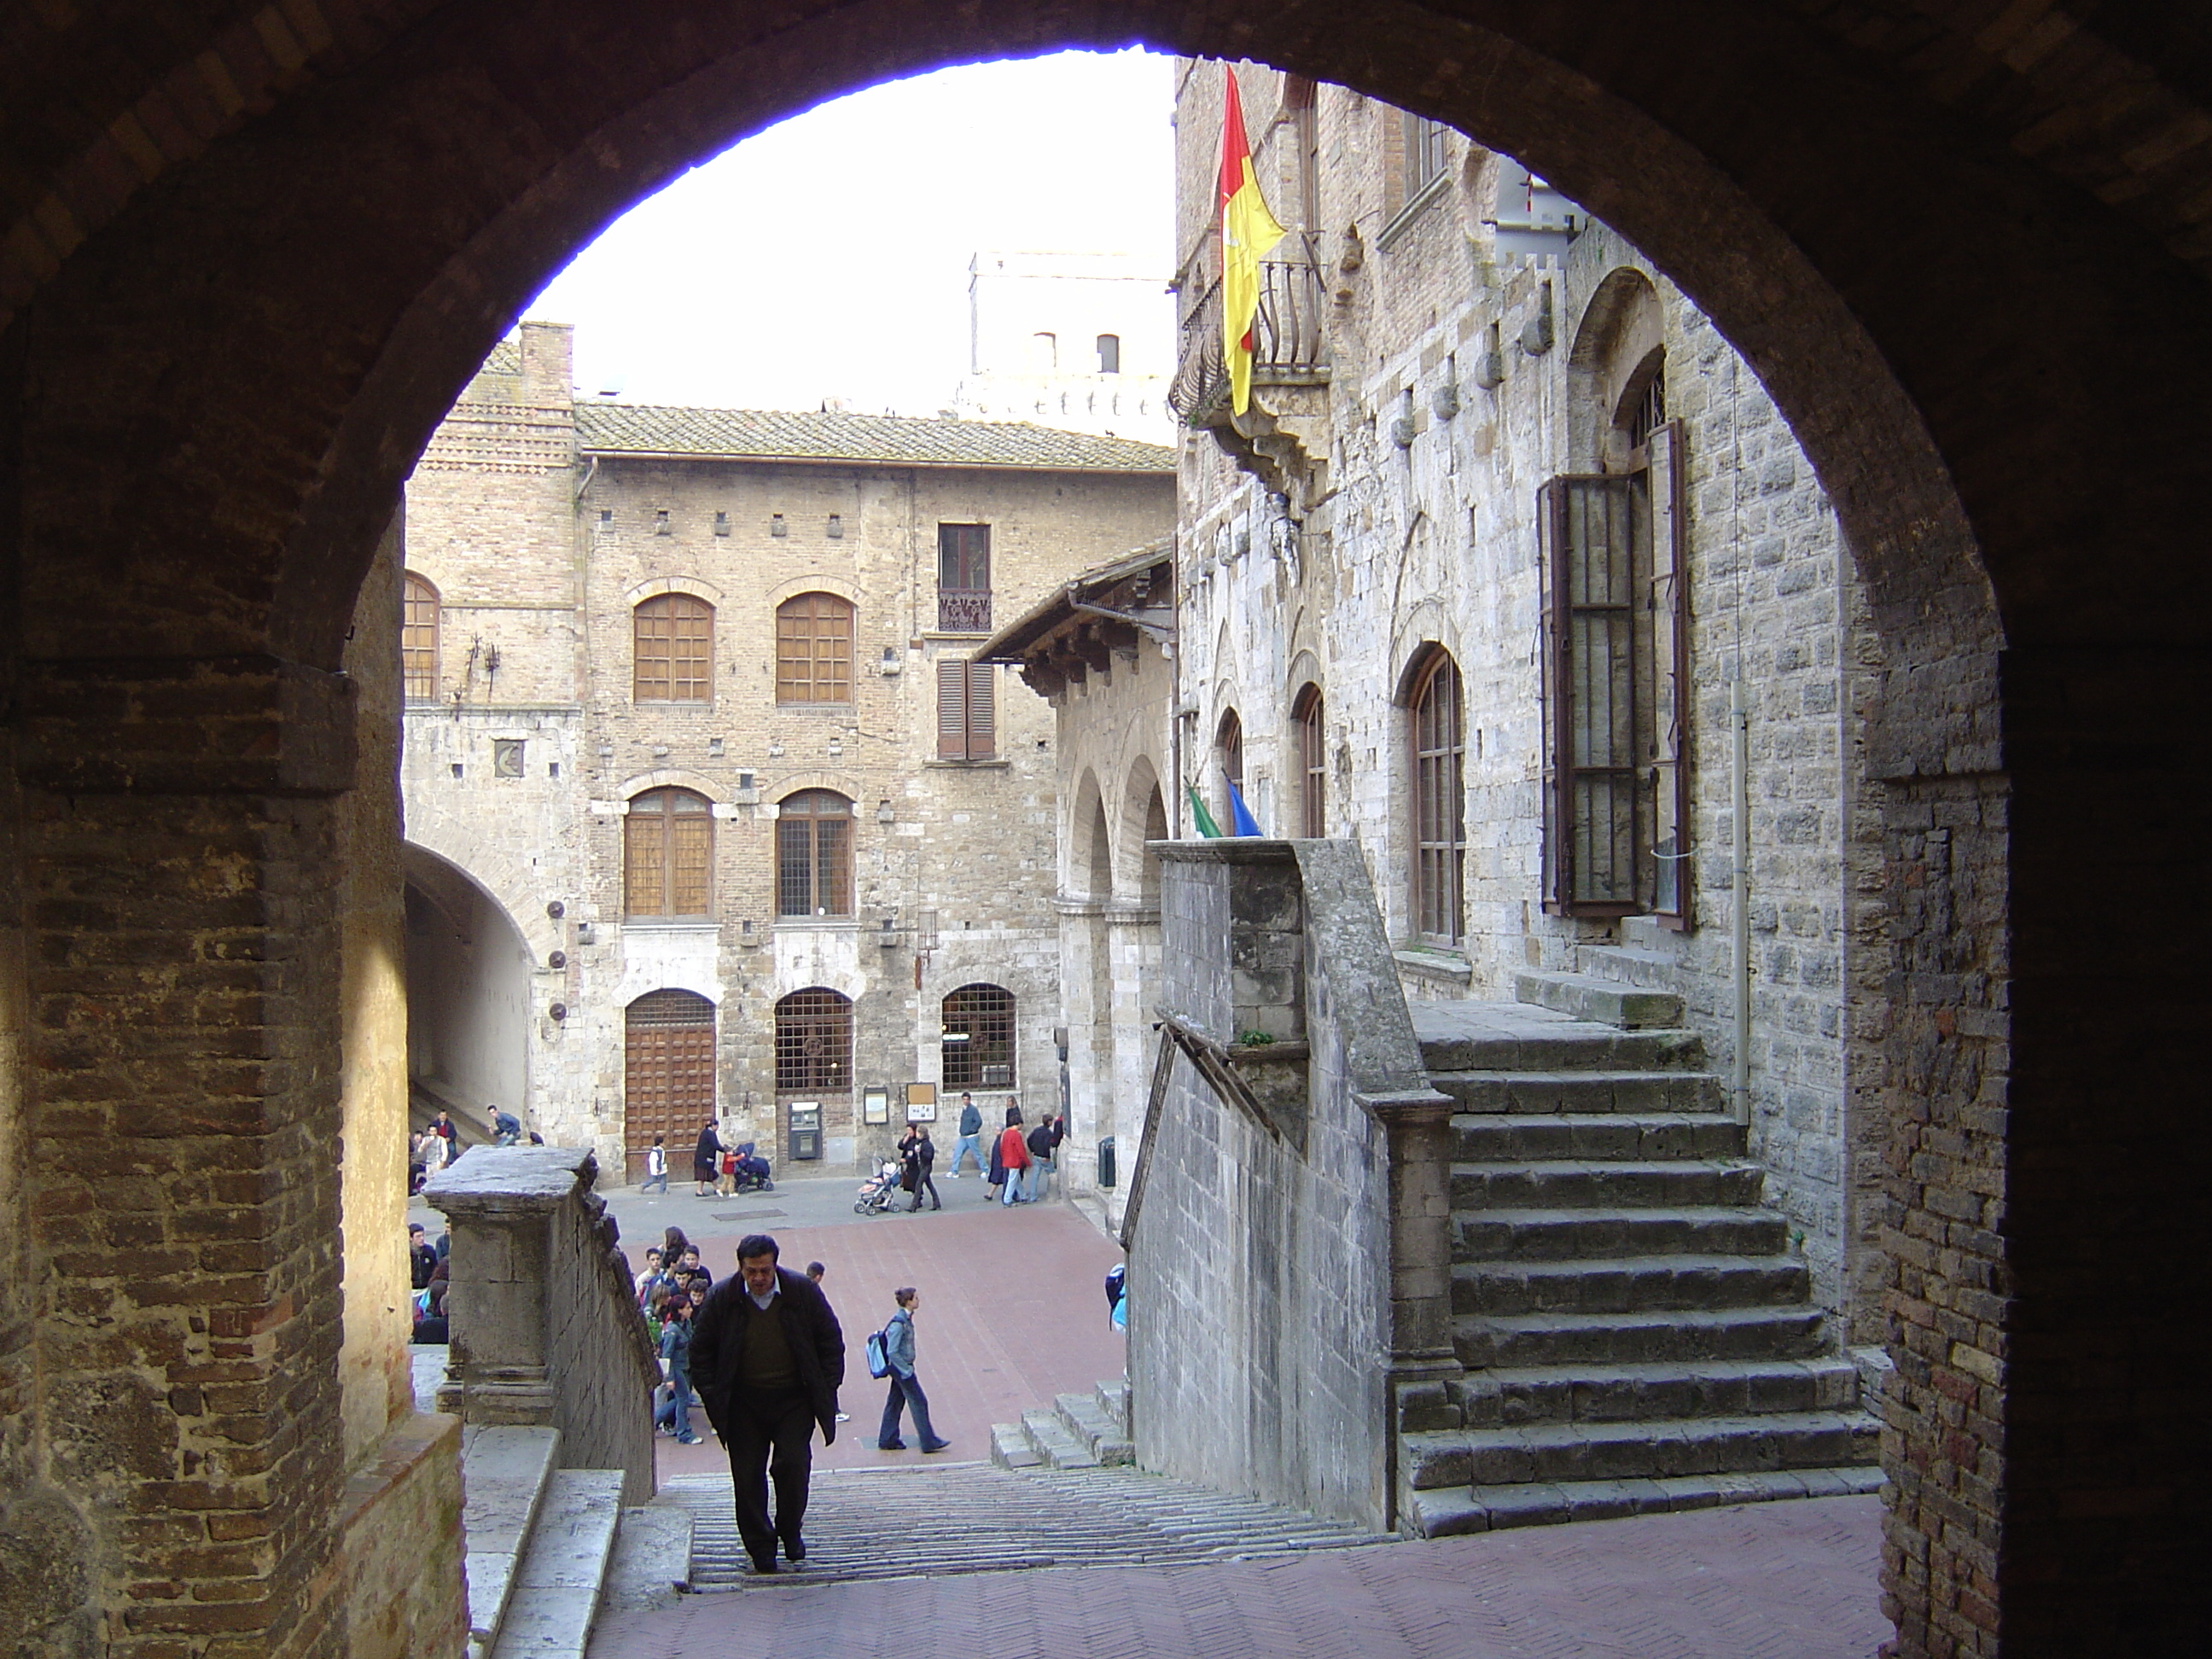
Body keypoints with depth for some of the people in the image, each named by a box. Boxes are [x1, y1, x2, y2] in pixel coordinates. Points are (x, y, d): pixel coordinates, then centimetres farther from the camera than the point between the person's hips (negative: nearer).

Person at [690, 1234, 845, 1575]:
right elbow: (700, 1351, 3)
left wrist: (826, 1390, -1)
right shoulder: (721, 1298, -7)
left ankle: (791, 1531, 17)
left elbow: (831, 1342, 3)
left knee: (792, 1464, -9)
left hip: (794, 1399, -1)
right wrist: (712, 1395, -4)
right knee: (747, 1476, 1)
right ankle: (760, 1546, 18)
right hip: (744, 1403, 1)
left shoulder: (803, 1291, -7)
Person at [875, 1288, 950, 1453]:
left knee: (895, 1402, 15)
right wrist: (906, 1370, -19)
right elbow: (892, 1352, -24)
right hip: (901, 1368, -9)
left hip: (900, 1369, 9)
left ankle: (887, 1440, 24)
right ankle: (929, 1442, 6)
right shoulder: (899, 1323, -24)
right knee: (919, 1402, -1)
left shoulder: (906, 1318, 5)